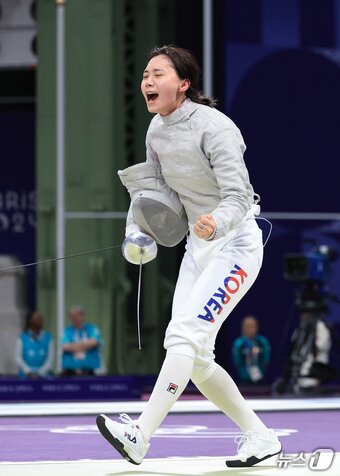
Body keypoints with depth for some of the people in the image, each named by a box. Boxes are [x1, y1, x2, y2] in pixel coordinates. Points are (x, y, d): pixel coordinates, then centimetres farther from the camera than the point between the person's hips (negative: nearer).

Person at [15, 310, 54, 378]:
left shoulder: (48, 337, 6)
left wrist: (40, 373, -13)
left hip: (44, 375, 1)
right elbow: (18, 357, -2)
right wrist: (29, 372, -15)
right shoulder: (22, 338, 4)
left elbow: (51, 357, 0)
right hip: (26, 376, -1)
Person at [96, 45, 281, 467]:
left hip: (235, 244, -8)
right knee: (194, 357, 4)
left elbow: (238, 198, -26)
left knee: (184, 336, -21)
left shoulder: (214, 127, -21)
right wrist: (136, 231, -5)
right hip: (198, 246, 8)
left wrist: (216, 223, -47)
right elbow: (153, 188, 13)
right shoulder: (157, 130, 2)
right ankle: (259, 437, 16)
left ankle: (140, 435, -26)